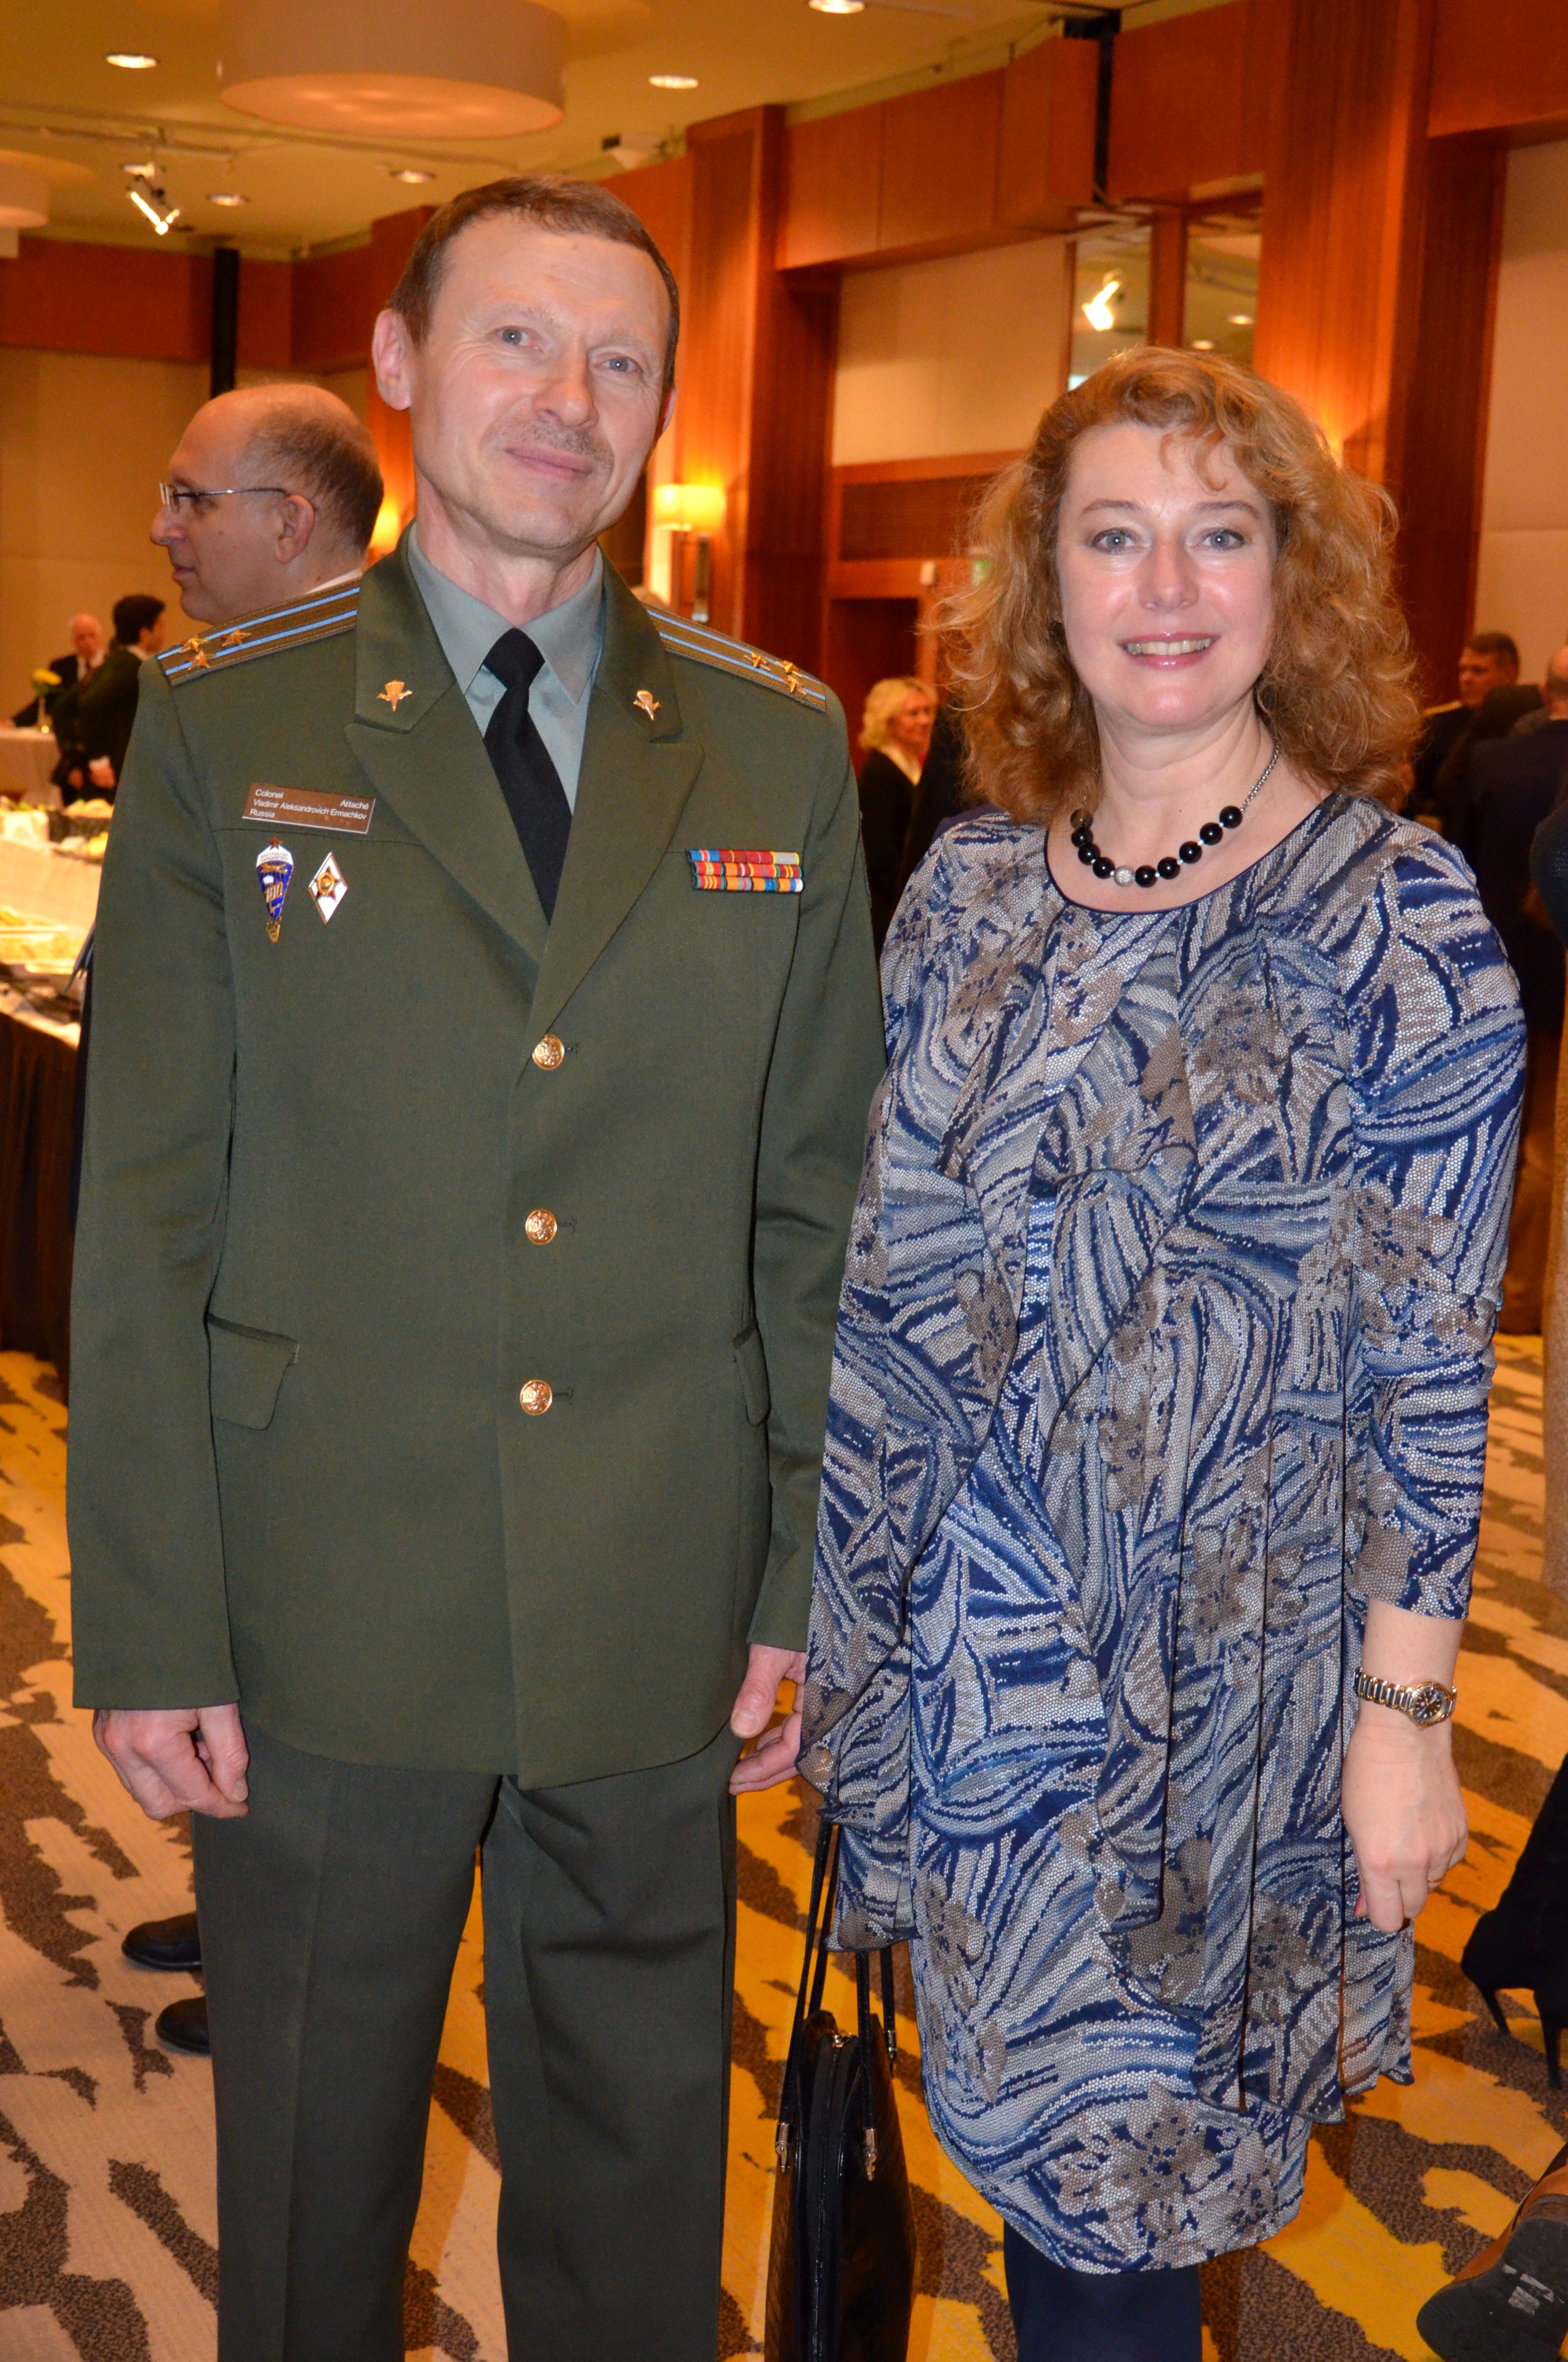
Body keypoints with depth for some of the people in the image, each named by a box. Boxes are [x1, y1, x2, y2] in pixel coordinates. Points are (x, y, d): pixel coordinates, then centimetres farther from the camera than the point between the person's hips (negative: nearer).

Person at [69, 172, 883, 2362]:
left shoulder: (779, 745, 3)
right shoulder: (223, 729, -2)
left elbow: (822, 1197, 4)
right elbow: (144, 1212, -4)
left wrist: (809, 1577, 1)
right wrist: (151, 1628, -7)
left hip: (659, 1614, 2)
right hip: (321, 1609, -1)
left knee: (636, 2178, 18)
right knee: (309, 2170, 18)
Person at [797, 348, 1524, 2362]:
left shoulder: (1396, 913, -10)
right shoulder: (966, 892, 3)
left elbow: (1432, 1349, -9)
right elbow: (889, 1265, 8)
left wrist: (1404, 1708, -10)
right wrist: (833, 1593, 7)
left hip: (1221, 1655, -4)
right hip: (955, 1635, 4)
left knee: (1104, 2171, 7)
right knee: (1027, 2133, 17)